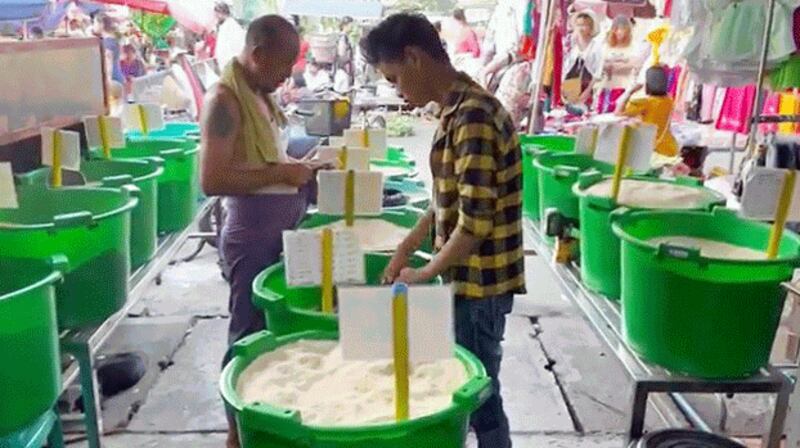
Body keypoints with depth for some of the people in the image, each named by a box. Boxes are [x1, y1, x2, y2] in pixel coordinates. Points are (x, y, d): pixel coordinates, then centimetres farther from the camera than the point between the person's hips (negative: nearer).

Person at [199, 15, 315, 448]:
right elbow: (213, 180, -23)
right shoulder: (225, 99, -16)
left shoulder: (261, 94, 11)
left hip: (281, 231, 8)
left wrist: (296, 168, 7)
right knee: (250, 333, 4)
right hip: (253, 237, -8)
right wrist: (282, 173, -19)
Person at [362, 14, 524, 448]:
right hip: (468, 278, 9)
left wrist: (425, 274, -13)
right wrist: (405, 248, 14)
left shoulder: (472, 116, -22)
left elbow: (475, 221, -24)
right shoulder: (458, 110, 8)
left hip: (478, 284, -9)